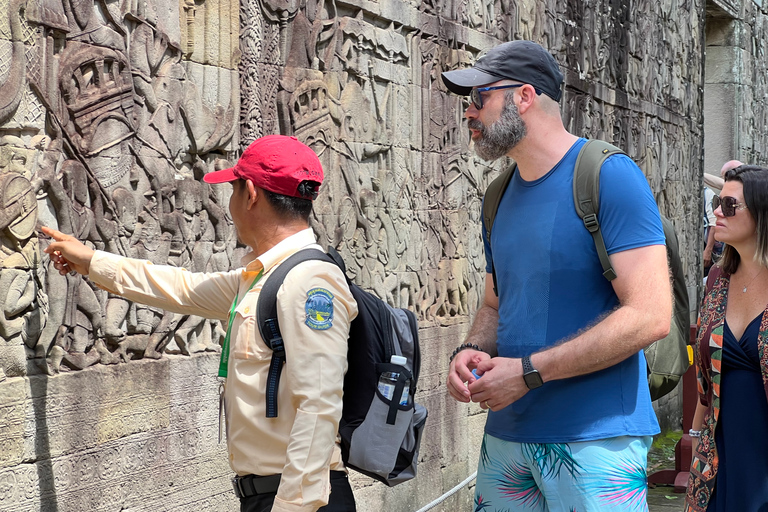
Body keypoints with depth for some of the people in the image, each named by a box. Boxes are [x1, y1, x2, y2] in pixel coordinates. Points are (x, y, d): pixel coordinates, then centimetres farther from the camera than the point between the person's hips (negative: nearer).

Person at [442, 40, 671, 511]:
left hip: (595, 436, -6)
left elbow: (649, 316, -18)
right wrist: (471, 351, -2)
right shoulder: (501, 197, 12)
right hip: (506, 433, 7)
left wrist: (527, 371, -17)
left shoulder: (610, 176, -11)